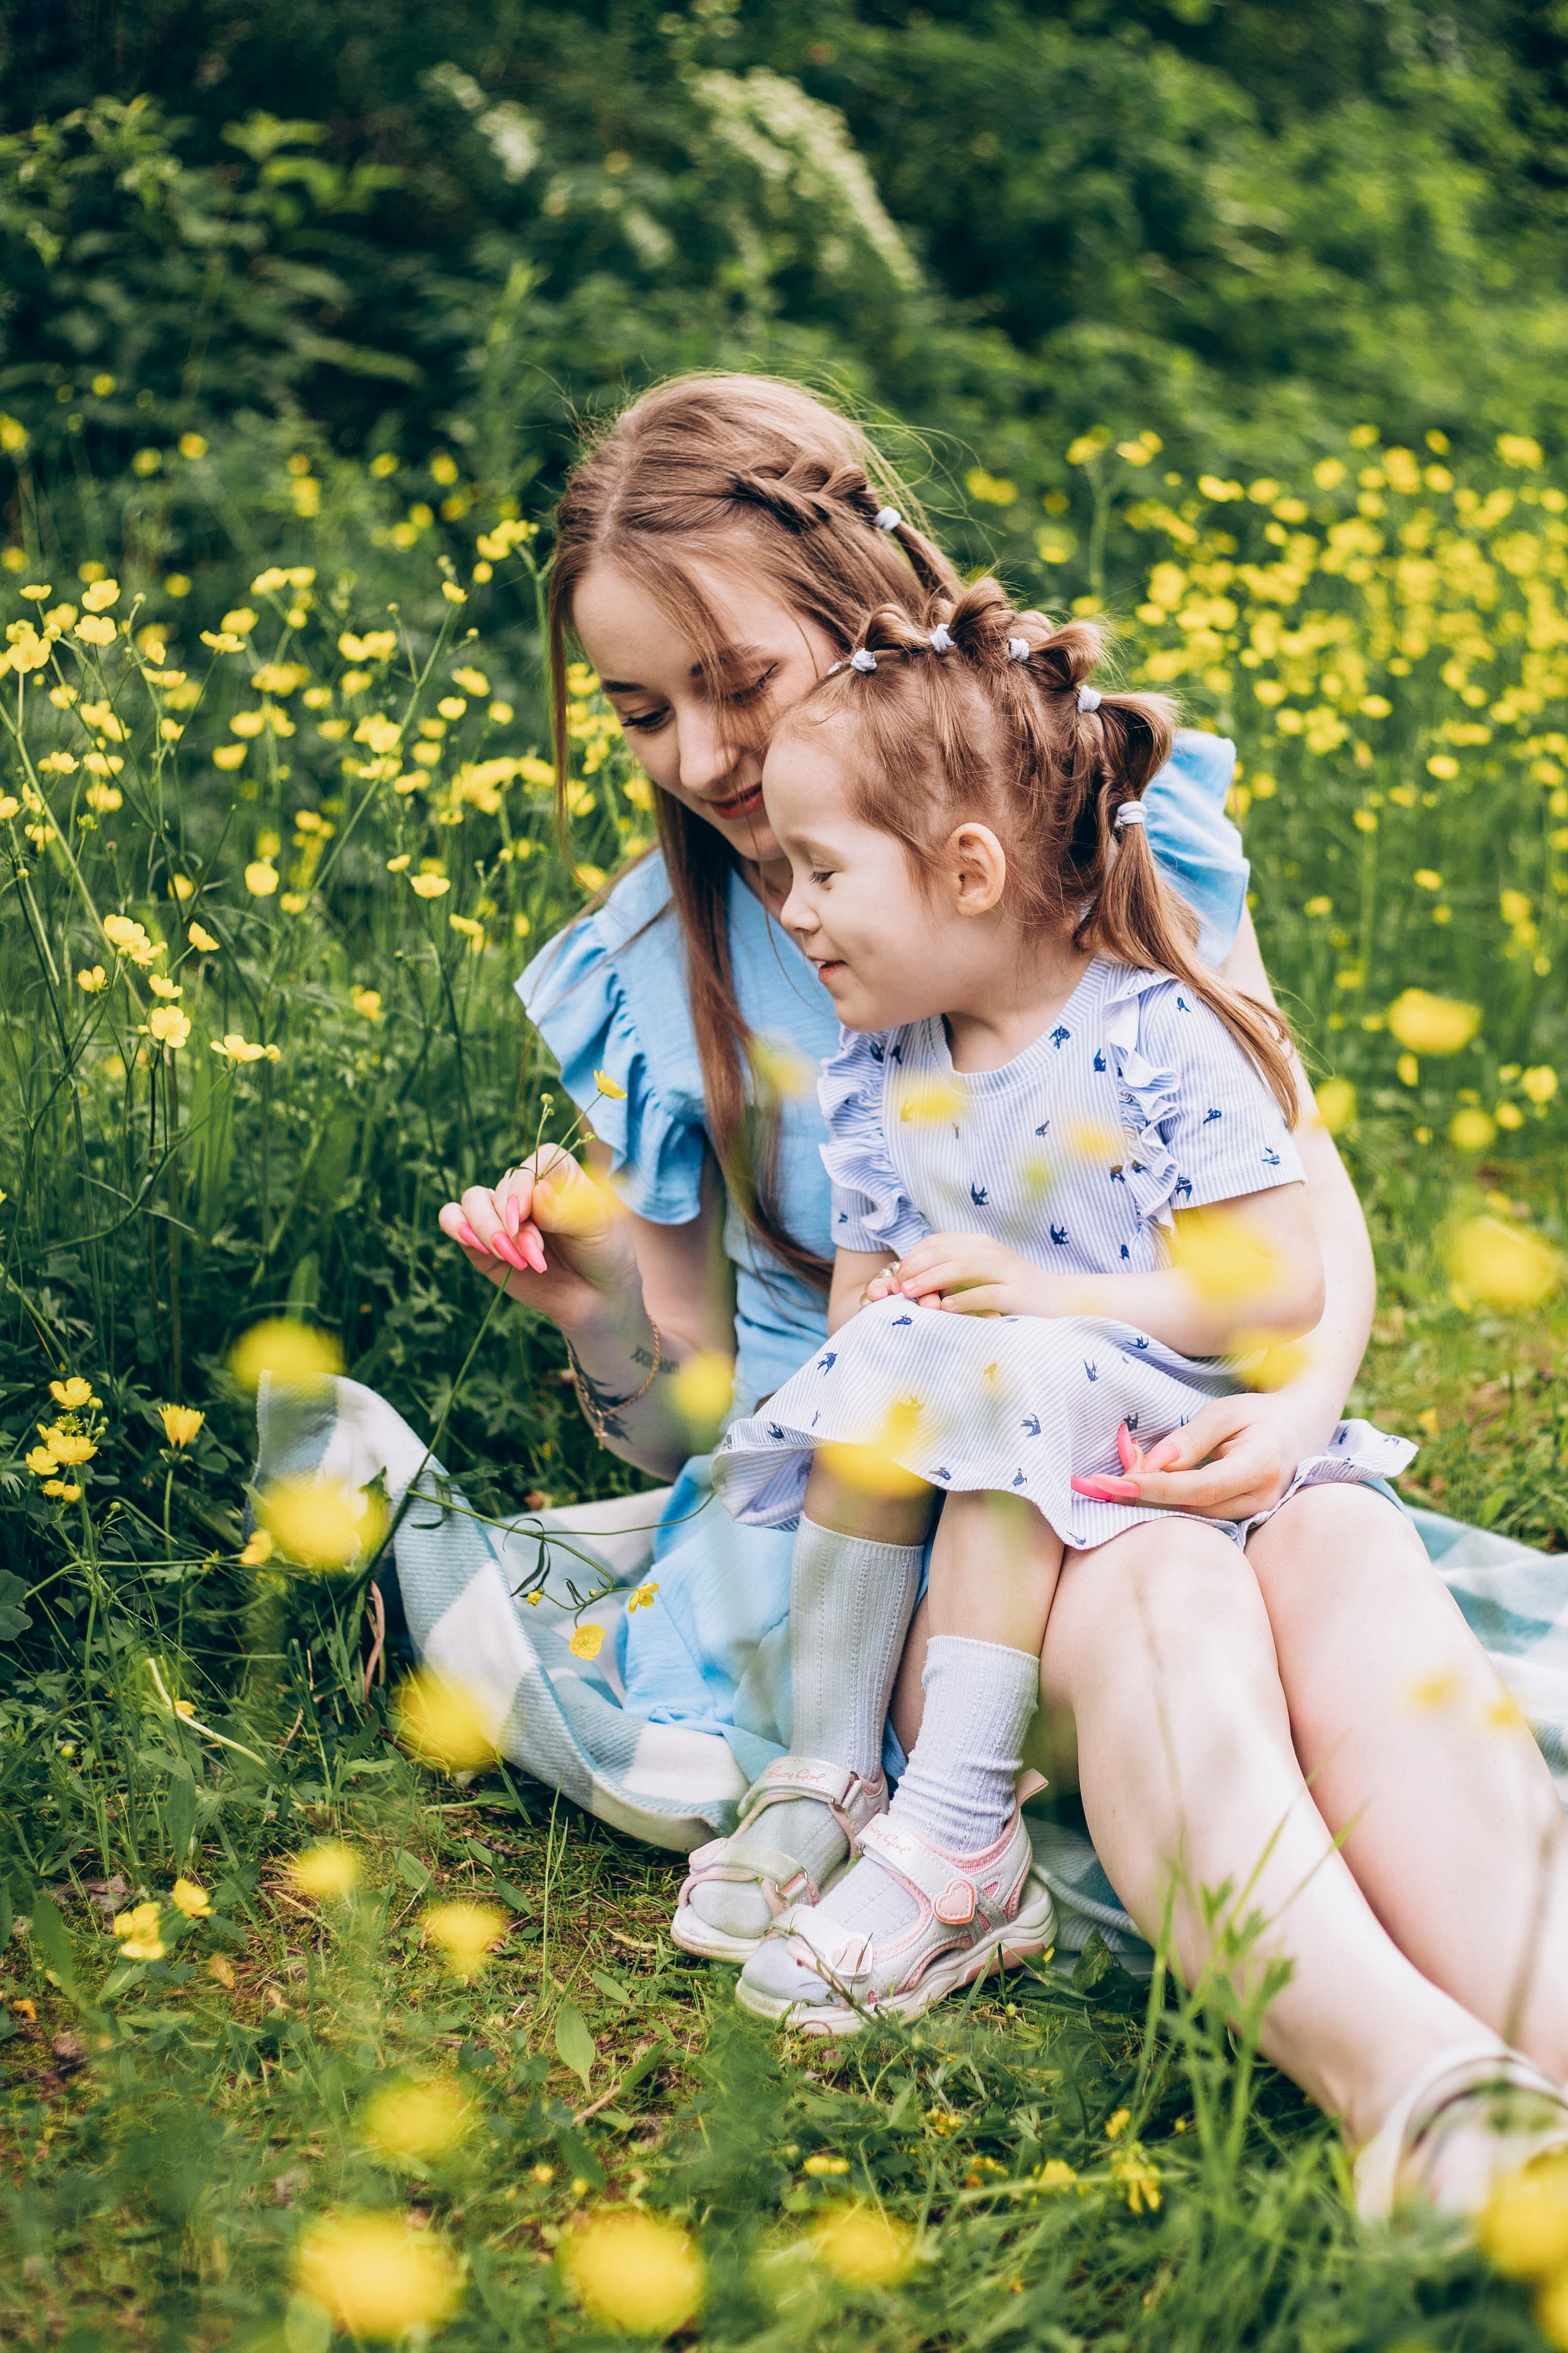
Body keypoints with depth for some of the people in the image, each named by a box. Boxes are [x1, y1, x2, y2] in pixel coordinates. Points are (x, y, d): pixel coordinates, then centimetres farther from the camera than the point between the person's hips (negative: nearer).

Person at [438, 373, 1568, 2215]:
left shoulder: (1110, 823, 1)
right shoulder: (648, 979, 2)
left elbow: (1307, 1186, 3)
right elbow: (683, 1419, 7)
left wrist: (1302, 1397, -19)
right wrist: (594, 1312, -17)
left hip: (1161, 1439, 2)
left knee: (1353, 1560, -35)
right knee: (1147, 1587, -37)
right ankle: (1420, 2109, -59)